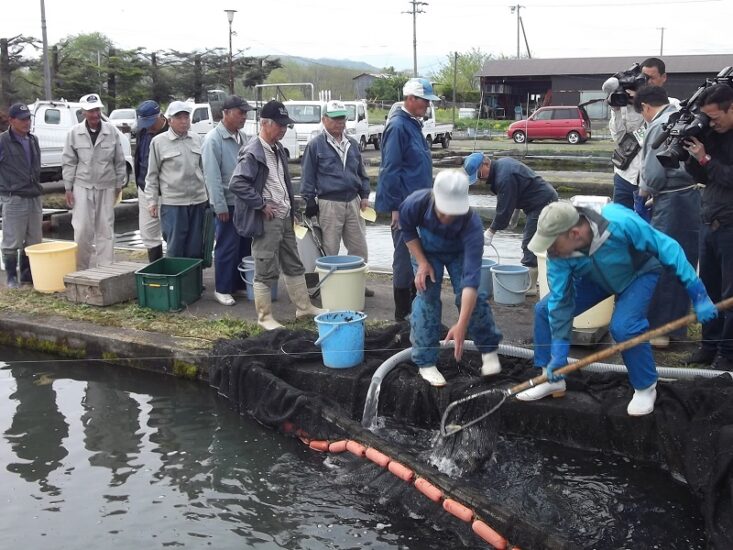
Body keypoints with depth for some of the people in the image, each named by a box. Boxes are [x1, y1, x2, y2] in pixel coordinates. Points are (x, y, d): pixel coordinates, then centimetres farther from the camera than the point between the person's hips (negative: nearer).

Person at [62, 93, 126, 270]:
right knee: (82, 230, 0)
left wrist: (119, 184, 5)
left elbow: (119, 161, 4)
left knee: (105, 229, 5)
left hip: (106, 187, 0)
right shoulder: (74, 133, -3)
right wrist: (68, 188, -1)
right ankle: (81, 269, 12)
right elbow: (68, 162, 1)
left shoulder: (112, 131, -3)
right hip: (82, 187, 0)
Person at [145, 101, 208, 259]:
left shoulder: (196, 139, 11)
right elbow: (152, 175, 2)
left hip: (198, 200, 4)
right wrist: (152, 201, -3)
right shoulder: (159, 142, -1)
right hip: (172, 203, -4)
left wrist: (209, 193, 16)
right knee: (175, 250, -2)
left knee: (196, 249, 8)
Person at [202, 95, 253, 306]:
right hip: (228, 203, -7)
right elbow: (212, 176, -16)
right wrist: (220, 206, -18)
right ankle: (222, 289, 9)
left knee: (246, 245, 13)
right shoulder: (214, 139, -12)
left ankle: (240, 284, 24)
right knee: (227, 247, -1)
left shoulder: (242, 137, 10)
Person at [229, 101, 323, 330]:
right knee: (266, 271, 0)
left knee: (294, 265, 17)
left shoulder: (278, 149, 12)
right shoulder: (252, 152, -16)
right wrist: (262, 205, -20)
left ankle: (303, 306, 29)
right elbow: (237, 184, -24)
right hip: (266, 220, -9)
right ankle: (265, 317, 11)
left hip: (285, 217, 9)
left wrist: (290, 209, 14)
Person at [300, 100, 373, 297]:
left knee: (359, 247, 9)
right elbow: (307, 176, -3)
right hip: (329, 204, -5)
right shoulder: (316, 145, -4)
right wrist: (310, 201, -6)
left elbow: (361, 172, 19)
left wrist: (364, 195, 12)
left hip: (353, 201, 5)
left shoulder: (352, 144, 13)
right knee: (330, 250, 2)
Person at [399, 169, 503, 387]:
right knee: (427, 298, -11)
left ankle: (489, 349, 11)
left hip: (460, 253, -1)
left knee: (471, 296, -12)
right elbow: (408, 230, -12)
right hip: (426, 251, 1)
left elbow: (471, 279, -48)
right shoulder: (415, 203, -39)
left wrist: (461, 326, -53)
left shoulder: (472, 225, -44)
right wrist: (422, 262, -21)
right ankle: (425, 362, -1)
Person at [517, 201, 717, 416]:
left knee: (623, 326, -28)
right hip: (594, 278, 5)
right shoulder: (557, 253, -28)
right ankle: (553, 380, 10)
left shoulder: (620, 223, -41)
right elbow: (560, 300, -21)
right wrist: (558, 353, -21)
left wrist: (698, 295, -30)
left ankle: (646, 388, -2)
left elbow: (667, 248, -31)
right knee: (545, 309, -7)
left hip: (638, 275, -4)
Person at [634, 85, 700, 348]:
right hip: (695, 196, 8)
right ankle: (677, 328, 22)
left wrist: (643, 192, 4)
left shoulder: (658, 126, -11)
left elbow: (654, 174, -15)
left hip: (672, 201, -8)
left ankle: (657, 329, 7)